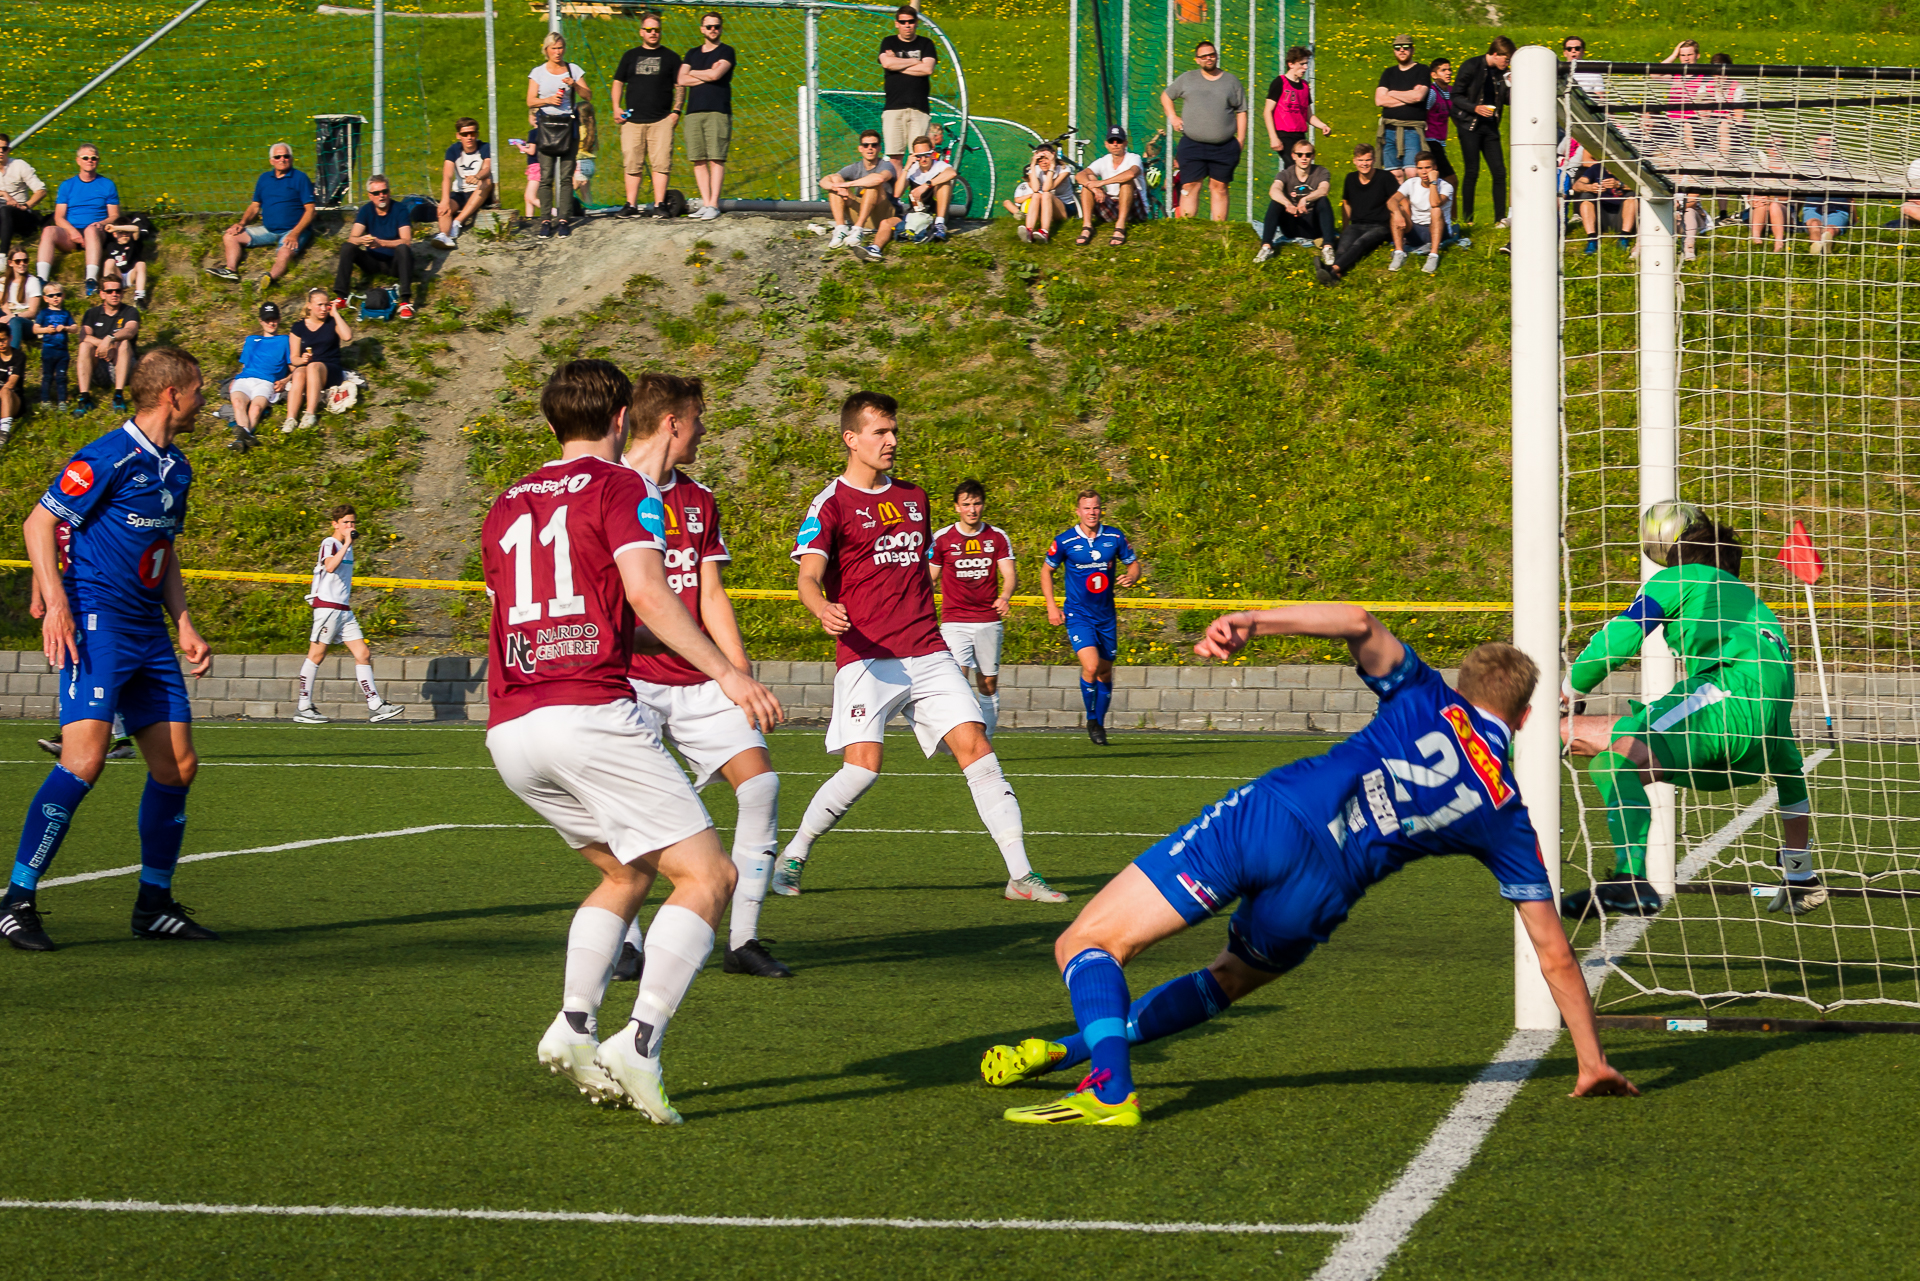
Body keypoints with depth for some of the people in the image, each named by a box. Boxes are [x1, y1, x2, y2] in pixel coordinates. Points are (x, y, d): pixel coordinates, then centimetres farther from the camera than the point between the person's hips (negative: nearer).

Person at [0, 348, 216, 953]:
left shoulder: (175, 468, 16)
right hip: (97, 623, -9)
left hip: (148, 629, 9)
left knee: (177, 764, 5)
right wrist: (55, 603, -20)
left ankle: (154, 904, 17)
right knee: (85, 759, -19)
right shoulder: (110, 457, -11)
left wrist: (185, 629, 18)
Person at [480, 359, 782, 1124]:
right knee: (707, 876, -3)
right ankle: (640, 1045, -19)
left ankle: (573, 1026, 5)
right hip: (590, 712, -7)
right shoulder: (619, 487, 2)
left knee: (626, 872, 24)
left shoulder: (506, 507, 22)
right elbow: (647, 594, -13)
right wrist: (726, 672, -18)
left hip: (508, 731, 7)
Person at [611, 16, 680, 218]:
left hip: (661, 120, -2)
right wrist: (616, 108, 6)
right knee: (632, 164, 1)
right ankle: (631, 205, 6)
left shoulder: (671, 57, 10)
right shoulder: (630, 56, 14)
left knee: (661, 163, -7)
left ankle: (659, 205, -3)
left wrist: (676, 111, -2)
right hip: (632, 119, 2)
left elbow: (680, 86, 9)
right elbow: (618, 83, 19)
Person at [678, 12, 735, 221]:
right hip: (694, 113, 5)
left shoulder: (726, 52, 6)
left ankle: (714, 204, -12)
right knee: (698, 161, 0)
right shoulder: (692, 54, 19)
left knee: (716, 159, -10)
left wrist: (693, 73, 5)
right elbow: (682, 80, 6)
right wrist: (707, 75, -4)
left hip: (717, 112, -5)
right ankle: (705, 202, 2)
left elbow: (716, 74, -11)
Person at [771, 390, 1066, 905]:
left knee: (975, 746, -8)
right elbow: (809, 577, -14)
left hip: (927, 654, 5)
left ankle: (1020, 874, -6)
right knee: (863, 766, -18)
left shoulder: (914, 497, 18)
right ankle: (792, 858, 4)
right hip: (866, 657, -5)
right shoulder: (830, 505, -2)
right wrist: (823, 610, -35)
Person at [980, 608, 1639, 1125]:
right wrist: (1592, 1061, 27)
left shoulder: (1429, 700, 19)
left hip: (1269, 817, -2)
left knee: (1085, 945, 1)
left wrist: (1253, 620, -7)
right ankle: (1072, 1050, 26)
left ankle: (1109, 1088, -25)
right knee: (1231, 976, 35)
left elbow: (1360, 622, -1)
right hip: (1317, 898, 2)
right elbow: (1555, 952, 20)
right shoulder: (1508, 821, 21)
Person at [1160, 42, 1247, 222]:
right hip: (1192, 145, 0)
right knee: (1190, 186, -6)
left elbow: (1241, 112, 10)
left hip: (1224, 146, 0)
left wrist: (1240, 139, 1)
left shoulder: (1231, 81, 10)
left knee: (1219, 187, 2)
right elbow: (1166, 96, 23)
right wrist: (1172, 116, 7)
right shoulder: (1186, 79, 10)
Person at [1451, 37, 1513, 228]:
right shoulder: (1471, 67, -7)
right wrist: (1475, 108, -21)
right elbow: (1456, 96, -7)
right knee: (1472, 172, -6)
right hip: (1470, 126, -5)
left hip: (1490, 127, 5)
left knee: (1499, 172, -3)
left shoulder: (1501, 72, 9)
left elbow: (1506, 99, 13)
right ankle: (1466, 219, 2)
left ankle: (1500, 218, 0)